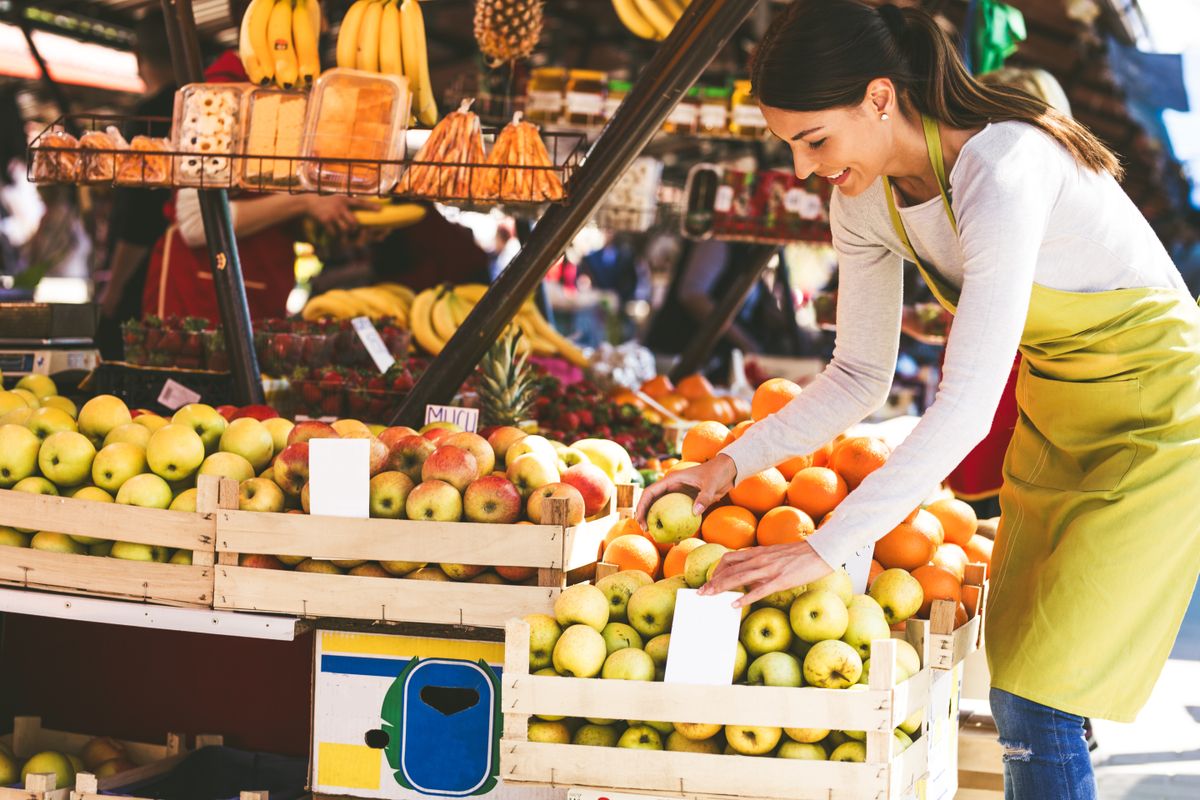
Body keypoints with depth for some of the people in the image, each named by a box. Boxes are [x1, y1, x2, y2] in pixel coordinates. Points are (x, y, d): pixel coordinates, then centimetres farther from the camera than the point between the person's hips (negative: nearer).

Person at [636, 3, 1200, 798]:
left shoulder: (1002, 170, -32)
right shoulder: (867, 196, -7)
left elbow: (966, 407, -35)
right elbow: (860, 376, 4)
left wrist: (823, 549, -35)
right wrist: (732, 463, -9)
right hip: (1052, 422, 8)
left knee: (1039, 708, -12)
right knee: (1018, 704, 8)